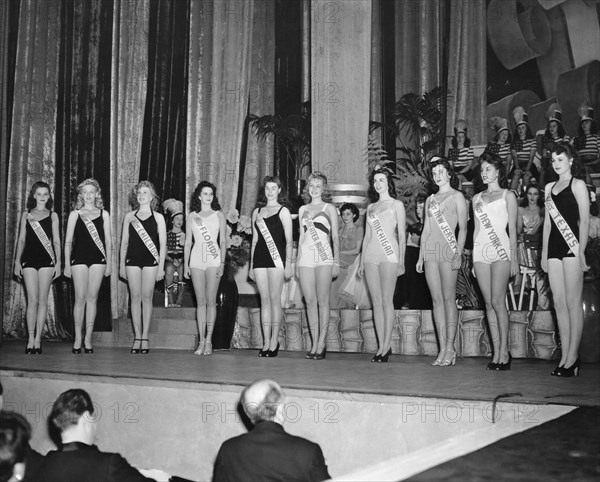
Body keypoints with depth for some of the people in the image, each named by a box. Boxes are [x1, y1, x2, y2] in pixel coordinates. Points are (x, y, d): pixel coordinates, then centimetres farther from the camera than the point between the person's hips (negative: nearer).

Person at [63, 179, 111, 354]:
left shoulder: (103, 214, 10)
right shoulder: (75, 214, 8)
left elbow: (108, 240, 11)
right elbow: (68, 241, 8)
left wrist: (108, 263, 6)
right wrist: (67, 264, 3)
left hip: (98, 259, 1)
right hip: (79, 258, -1)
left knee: (92, 298, 1)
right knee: (80, 298, -2)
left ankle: (88, 338, 7)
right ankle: (78, 338, 4)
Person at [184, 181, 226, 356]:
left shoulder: (218, 215, 9)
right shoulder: (191, 216, 12)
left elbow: (222, 241, 5)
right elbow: (188, 242, 12)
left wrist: (222, 262, -5)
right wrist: (185, 264, 5)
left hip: (214, 260, -1)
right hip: (196, 260, 1)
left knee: (211, 301, -5)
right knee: (200, 302, 0)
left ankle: (208, 341, -1)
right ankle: (201, 341, 3)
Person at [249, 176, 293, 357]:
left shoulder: (283, 211, 4)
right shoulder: (257, 212, 18)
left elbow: (289, 240, 0)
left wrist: (288, 263, -8)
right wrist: (251, 265, 17)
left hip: (276, 258, -4)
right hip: (259, 258, 4)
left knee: (274, 299, -5)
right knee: (264, 300, 3)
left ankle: (274, 341, 1)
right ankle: (266, 342, 5)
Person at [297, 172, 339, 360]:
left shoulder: (329, 208, 8)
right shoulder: (303, 209, 18)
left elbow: (335, 237, 5)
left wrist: (336, 261, -3)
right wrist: (297, 262, 15)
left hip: (324, 257, -3)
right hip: (306, 258, 3)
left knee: (322, 301, -6)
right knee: (310, 302, 0)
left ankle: (321, 343, -2)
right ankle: (314, 343, 4)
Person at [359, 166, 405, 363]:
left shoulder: (396, 205, 5)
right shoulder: (371, 207, 18)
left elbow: (402, 236, 1)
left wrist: (401, 261, -8)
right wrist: (361, 262, 14)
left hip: (389, 256, -4)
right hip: (371, 256, 5)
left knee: (387, 301, -8)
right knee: (376, 302, 2)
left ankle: (386, 346, -5)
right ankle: (381, 346, 4)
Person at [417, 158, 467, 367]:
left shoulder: (457, 196, 5)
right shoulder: (430, 200, 20)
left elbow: (463, 228, -2)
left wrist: (458, 251, -14)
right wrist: (420, 256, 14)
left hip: (448, 248, -5)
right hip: (430, 250, 5)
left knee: (448, 298, -7)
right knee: (436, 300, 1)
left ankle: (450, 348, -4)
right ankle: (442, 349, 2)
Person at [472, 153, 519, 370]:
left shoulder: (507, 195, 6)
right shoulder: (477, 198, 18)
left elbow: (512, 230, 2)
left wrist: (514, 258, -4)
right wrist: (473, 257, 13)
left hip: (500, 251, -4)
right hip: (481, 252, 4)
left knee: (497, 302, -12)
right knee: (489, 304, 1)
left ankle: (504, 351, -5)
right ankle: (497, 353, 4)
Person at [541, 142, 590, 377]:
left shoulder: (578, 185, 1)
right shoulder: (549, 187, 19)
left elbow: (585, 220, -6)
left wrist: (581, 251, -14)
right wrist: (544, 252, 16)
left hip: (572, 246, -6)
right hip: (554, 247, 6)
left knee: (573, 302, -6)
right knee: (559, 303, 3)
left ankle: (573, 357, -4)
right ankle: (564, 356, 6)